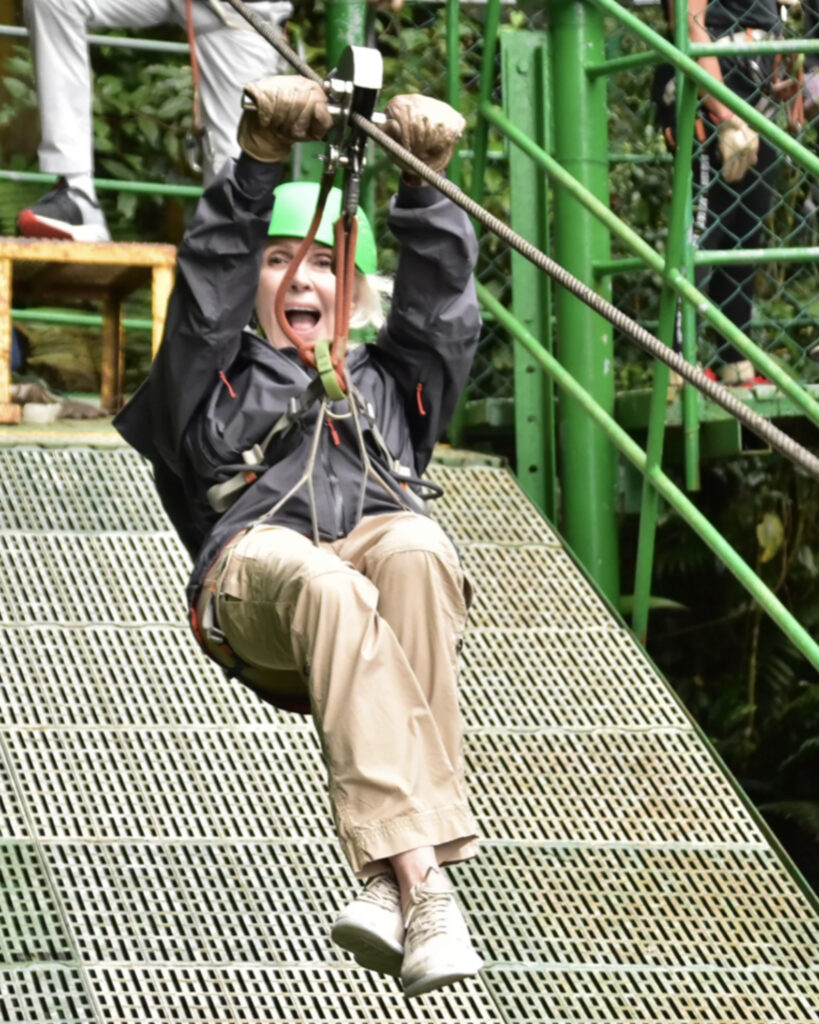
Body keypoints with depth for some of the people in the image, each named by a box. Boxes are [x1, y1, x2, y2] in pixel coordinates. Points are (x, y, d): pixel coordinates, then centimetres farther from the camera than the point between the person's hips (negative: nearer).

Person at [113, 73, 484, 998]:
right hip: (253, 568, -2)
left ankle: (391, 879, -46)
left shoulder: (390, 384, 39)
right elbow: (210, 276, 19)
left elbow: (440, 300, 27)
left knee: (416, 548, -37)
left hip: (379, 542, 2)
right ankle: (422, 883, -55)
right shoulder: (218, 376, 33)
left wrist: (423, 188, 13)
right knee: (327, 588, -40)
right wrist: (261, 163, 8)